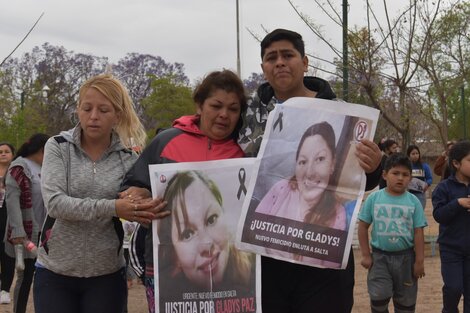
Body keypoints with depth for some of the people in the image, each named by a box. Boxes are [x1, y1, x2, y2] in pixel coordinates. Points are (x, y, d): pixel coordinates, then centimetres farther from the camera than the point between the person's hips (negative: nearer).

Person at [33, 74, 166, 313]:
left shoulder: (128, 159, -1)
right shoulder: (58, 147, -4)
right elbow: (54, 203, -17)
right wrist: (111, 208, -28)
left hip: (107, 274, 1)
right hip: (54, 271, 0)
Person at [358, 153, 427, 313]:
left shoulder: (413, 201, -5)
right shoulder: (374, 198, -6)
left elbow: (418, 232, -2)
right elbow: (363, 227, -1)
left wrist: (419, 261, -3)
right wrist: (366, 255, -3)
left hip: (405, 257, 1)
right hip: (379, 256, -1)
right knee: (379, 298, -3)